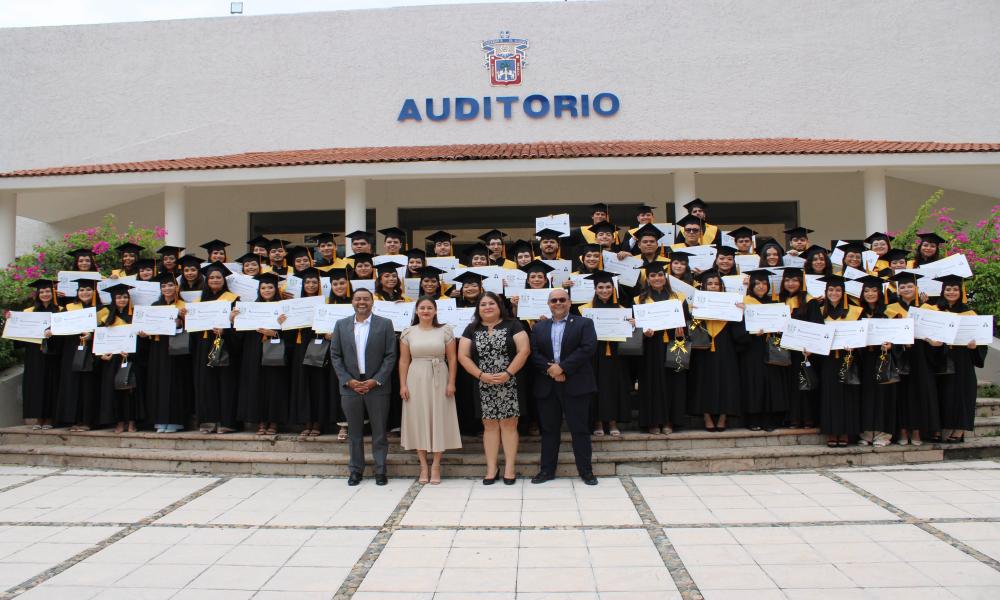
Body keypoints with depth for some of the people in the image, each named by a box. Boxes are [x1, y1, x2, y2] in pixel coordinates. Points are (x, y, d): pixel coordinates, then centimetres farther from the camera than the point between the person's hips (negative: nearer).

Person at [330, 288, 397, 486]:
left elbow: (390, 356, -3)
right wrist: (348, 380, -6)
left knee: (379, 431, 4)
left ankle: (380, 470, 14)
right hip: (350, 386, 2)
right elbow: (335, 356, 5)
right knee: (354, 431, 9)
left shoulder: (385, 324, 0)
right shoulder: (341, 325, 7)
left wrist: (376, 381, -11)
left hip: (377, 386, -2)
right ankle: (356, 470, 20)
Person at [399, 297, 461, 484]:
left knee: (439, 421, 2)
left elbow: (452, 358, 1)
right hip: (416, 380, 1)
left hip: (439, 379, -1)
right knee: (418, 421, 4)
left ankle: (436, 465, 12)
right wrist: (403, 385, -2)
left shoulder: (445, 331, 2)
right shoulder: (408, 332, 5)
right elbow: (404, 360, 5)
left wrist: (451, 383, -6)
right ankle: (423, 466, 14)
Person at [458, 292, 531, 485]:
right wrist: (481, 375, -10)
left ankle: (510, 467, 6)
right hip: (484, 386, 2)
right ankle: (492, 468, 12)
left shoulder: (512, 325, 1)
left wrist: (508, 373, -15)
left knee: (508, 424, 0)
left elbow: (524, 350, -7)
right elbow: (463, 356, 2)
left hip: (509, 385, -2)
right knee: (490, 425, 6)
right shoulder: (472, 329, 8)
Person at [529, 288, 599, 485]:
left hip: (576, 385, -3)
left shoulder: (584, 324, 4)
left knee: (579, 429, 1)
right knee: (548, 429, 8)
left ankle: (586, 471, 10)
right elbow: (534, 353, 4)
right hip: (547, 386, 3)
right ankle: (547, 470, 17)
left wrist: (562, 367, -15)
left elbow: (588, 348, -10)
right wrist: (550, 370, -13)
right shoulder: (539, 327, 14)